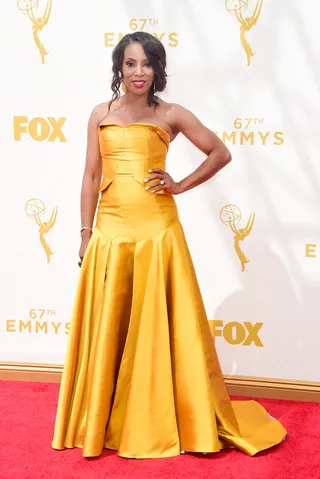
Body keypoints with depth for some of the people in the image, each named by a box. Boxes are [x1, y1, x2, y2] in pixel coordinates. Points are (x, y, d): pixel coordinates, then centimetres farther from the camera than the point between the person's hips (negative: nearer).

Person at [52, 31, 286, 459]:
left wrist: (181, 186, -1)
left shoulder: (171, 115, 3)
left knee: (159, 325, 3)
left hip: (156, 229, -2)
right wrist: (85, 233, 6)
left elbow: (221, 153, 8)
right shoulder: (101, 115, 9)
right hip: (110, 230, 2)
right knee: (108, 327, 7)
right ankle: (104, 421, 21)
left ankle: (160, 419, 17)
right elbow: (91, 176, 9)